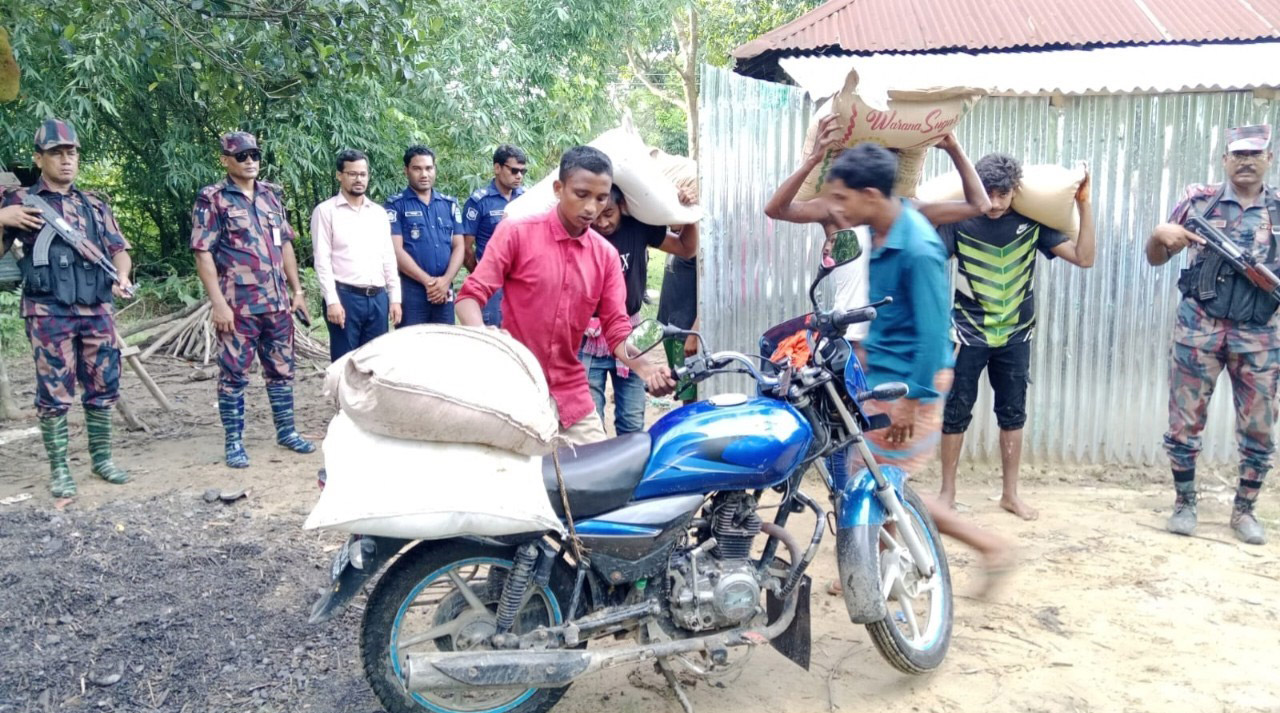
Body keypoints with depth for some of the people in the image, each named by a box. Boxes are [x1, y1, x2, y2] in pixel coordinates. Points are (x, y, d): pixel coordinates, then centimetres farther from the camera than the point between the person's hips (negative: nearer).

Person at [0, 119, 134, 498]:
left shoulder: (95, 204, 15)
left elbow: (119, 249, 12)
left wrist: (122, 277, -8)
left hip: (97, 311, 3)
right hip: (49, 314, -3)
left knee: (103, 387, 8)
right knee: (54, 393, 0)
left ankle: (101, 457, 21)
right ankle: (58, 468, 10)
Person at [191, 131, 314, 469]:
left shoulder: (272, 194, 12)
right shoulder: (212, 199, -5)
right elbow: (203, 253, -9)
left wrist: (297, 290, 11)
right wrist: (219, 303, -15)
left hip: (277, 302, 6)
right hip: (237, 305, -5)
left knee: (281, 369, 12)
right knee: (233, 374, 2)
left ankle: (286, 431, 24)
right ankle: (234, 442, 12)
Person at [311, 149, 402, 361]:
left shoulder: (379, 213, 14)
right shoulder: (325, 211, 0)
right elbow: (322, 260, -6)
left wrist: (395, 298, 7)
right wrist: (332, 301, -14)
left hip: (378, 298, 5)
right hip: (345, 296, -5)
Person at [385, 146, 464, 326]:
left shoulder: (450, 204, 12)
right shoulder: (396, 205, 0)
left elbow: (458, 246, 8)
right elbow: (396, 250, -8)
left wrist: (446, 280, -8)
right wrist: (428, 281, -14)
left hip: (445, 290, 4)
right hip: (410, 290, -4)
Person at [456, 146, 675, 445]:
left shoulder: (606, 255, 6)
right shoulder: (516, 232, -6)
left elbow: (616, 328, 4)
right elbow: (470, 296, -8)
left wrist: (645, 369, -16)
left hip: (572, 396, 4)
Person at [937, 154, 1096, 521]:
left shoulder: (1032, 222, -5)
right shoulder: (960, 220, -12)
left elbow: (1084, 258, -7)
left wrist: (1083, 205, -13)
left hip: (1015, 336, 3)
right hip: (968, 334, -2)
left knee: (1012, 413, 10)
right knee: (956, 412, 2)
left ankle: (1010, 493, 23)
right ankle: (947, 492, 15)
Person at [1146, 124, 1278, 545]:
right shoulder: (1198, 201, 2)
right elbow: (1156, 258, 6)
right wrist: (1159, 234, -15)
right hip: (1199, 328, -1)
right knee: (1184, 421, 2)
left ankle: (1244, 509, 22)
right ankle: (1184, 503, 18)